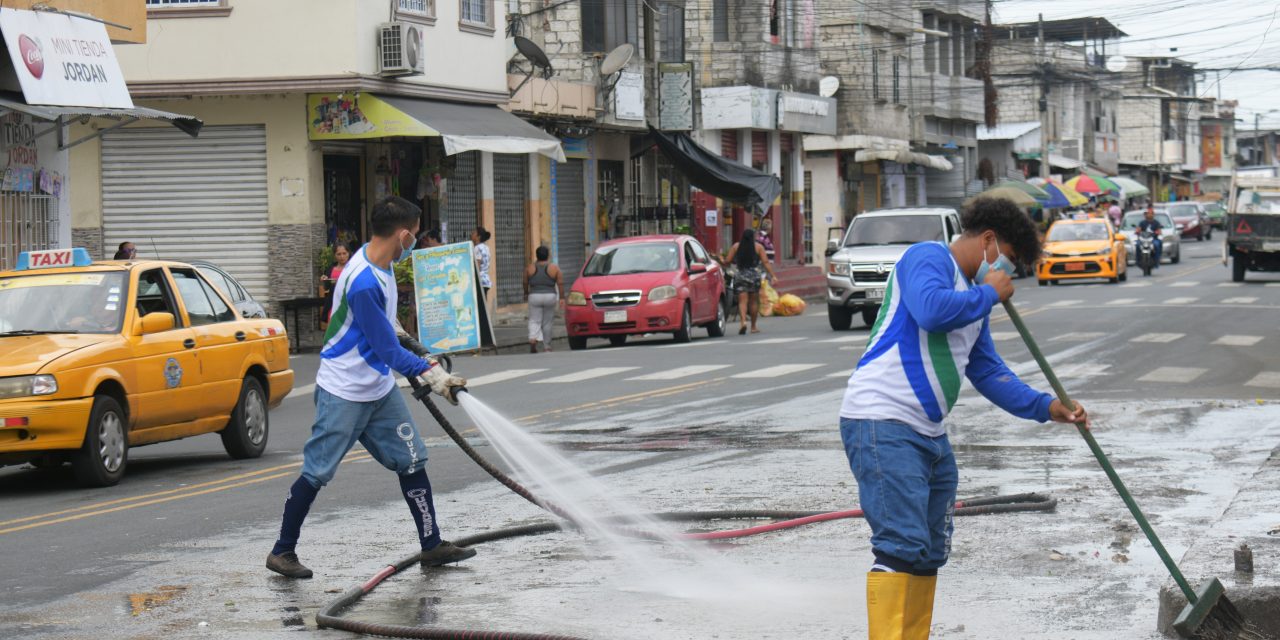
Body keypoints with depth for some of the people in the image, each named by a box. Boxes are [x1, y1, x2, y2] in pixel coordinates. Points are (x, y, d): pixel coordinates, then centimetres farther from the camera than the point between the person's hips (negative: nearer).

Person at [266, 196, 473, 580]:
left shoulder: (381, 262, 2)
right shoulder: (363, 282, -28)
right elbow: (387, 350, -24)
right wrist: (428, 372, -23)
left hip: (380, 389, 9)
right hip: (344, 393, -9)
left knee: (411, 461, 7)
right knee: (317, 472, -2)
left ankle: (432, 546, 12)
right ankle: (282, 551, 10)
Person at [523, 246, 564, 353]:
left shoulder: (530, 268, 1)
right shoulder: (554, 268, -1)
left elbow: (525, 283, 8)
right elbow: (560, 283, -4)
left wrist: (526, 294, 24)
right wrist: (562, 298, 0)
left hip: (534, 296, 0)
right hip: (550, 296, 0)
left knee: (534, 321, 1)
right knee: (548, 322, 9)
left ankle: (533, 339, -23)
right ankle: (547, 345, 14)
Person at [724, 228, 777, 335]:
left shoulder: (736, 247, 2)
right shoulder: (758, 247, 0)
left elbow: (728, 260, 0)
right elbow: (765, 262, -5)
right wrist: (772, 275, -4)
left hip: (740, 276, 0)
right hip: (754, 276, 0)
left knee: (742, 301, -4)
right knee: (753, 301, 10)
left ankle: (743, 321, -28)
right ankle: (753, 327, 17)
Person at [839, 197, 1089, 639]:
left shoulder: (974, 296, 23)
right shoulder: (929, 258, -7)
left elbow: (989, 372, 25)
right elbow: (931, 309, -28)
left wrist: (1046, 407, 14)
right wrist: (988, 294, -11)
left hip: (929, 433, 11)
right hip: (882, 423, -10)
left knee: (930, 551, 13)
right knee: (903, 545, -17)